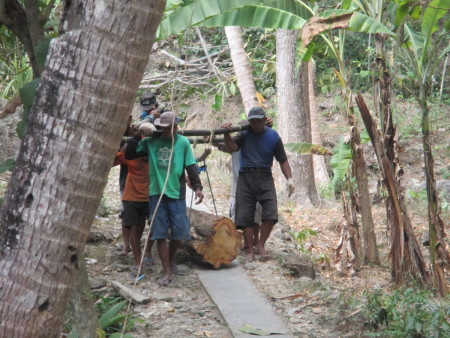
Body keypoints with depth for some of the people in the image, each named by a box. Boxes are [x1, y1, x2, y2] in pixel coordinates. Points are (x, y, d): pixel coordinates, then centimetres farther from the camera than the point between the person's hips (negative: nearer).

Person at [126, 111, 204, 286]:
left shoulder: (183, 142, 1)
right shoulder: (151, 142, 5)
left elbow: (191, 167, -2)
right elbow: (129, 155, 6)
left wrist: (197, 187, -14)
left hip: (176, 193, -1)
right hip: (156, 193, 1)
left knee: (179, 233, 1)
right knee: (160, 234, -1)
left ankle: (170, 259, 30)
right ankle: (167, 272, 4)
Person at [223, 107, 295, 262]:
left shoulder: (273, 136, 3)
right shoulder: (245, 134, 5)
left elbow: (283, 160, 7)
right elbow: (232, 148, -8)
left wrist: (289, 179, -2)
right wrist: (226, 134, -24)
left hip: (265, 178, -1)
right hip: (246, 178, 1)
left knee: (271, 214, -11)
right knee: (246, 216, 1)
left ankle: (261, 245, 7)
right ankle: (250, 250, 10)